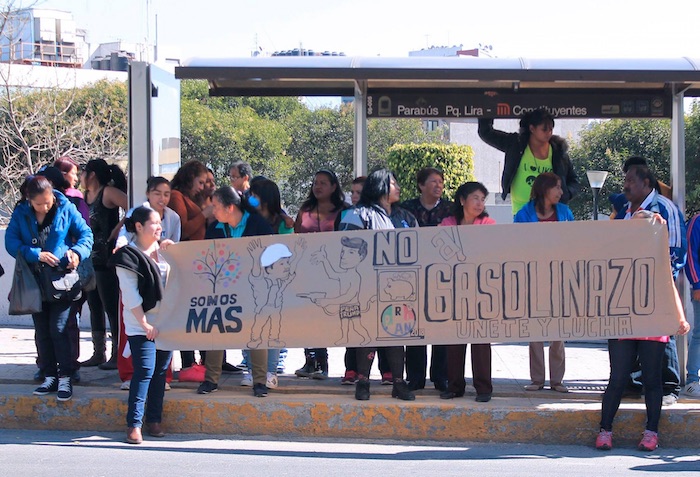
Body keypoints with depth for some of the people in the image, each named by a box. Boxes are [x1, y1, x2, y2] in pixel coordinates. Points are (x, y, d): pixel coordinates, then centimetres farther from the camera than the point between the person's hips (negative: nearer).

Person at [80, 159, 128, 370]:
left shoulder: (109, 192, -10)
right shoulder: (87, 196, 14)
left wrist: (115, 232, -17)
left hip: (107, 257, -9)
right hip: (91, 257, 9)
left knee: (111, 305, -5)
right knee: (94, 305, 12)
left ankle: (117, 354, 1)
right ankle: (98, 354, 19)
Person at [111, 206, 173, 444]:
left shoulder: (163, 249, 13)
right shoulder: (129, 255, -7)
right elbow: (130, 295, -10)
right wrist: (145, 323, -12)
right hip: (141, 325, -6)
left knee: (161, 371, 7)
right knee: (144, 371, -12)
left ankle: (154, 420, 14)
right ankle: (134, 424, -9)